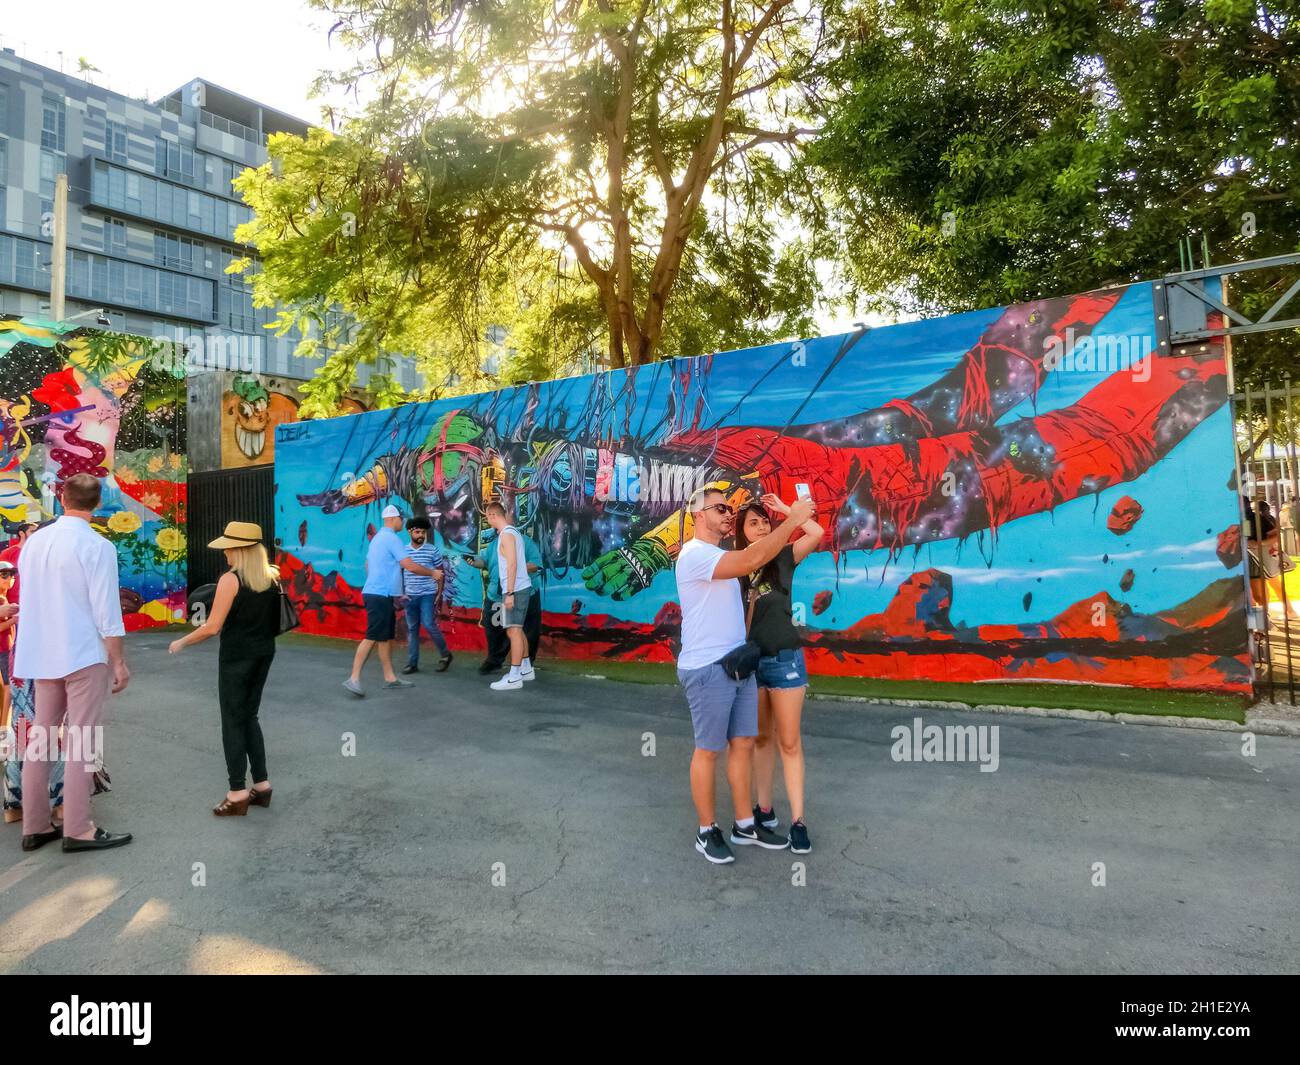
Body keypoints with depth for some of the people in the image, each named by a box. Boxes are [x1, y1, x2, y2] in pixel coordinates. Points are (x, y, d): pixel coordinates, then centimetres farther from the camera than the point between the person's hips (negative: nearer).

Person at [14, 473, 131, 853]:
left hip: (41, 655, 6)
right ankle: (78, 830, 4)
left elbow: (30, 597, 14)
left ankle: (35, 826, 20)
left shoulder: (33, 541, 5)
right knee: (82, 742, 0)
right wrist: (119, 662, -8)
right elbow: (107, 612, -15)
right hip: (84, 656, -6)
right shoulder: (97, 546, -14)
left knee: (41, 737, 13)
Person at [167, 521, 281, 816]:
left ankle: (237, 795, 8)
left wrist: (181, 643, -2)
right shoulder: (272, 577, 4)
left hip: (236, 657, -6)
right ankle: (261, 785, 20)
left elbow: (212, 627, -15)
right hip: (263, 654, 6)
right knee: (249, 717, 18)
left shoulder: (231, 579, -15)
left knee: (233, 722, 4)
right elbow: (277, 619, 9)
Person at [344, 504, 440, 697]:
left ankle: (390, 677, 15)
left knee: (386, 637, 11)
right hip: (380, 596, -10)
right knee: (372, 637, -10)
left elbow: (368, 566, 25)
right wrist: (432, 573, -3)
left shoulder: (377, 538, 18)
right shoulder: (391, 538, -12)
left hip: (379, 595, 10)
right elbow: (410, 566, -16)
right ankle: (354, 679, -10)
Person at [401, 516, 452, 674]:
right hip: (410, 595, 3)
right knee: (412, 628, 6)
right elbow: (399, 573, 12)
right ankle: (412, 663, 12)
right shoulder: (404, 551, 6)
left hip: (428, 594, -3)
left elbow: (441, 572, 2)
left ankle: (445, 654, 9)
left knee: (429, 625, -10)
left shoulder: (433, 550, -1)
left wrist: (439, 593, -4)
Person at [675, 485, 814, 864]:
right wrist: (792, 519, -25)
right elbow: (752, 560, -29)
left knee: (743, 744, 13)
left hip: (739, 664, 9)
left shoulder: (720, 556, 17)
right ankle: (707, 832, 17)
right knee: (708, 749, 3)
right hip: (707, 669, -9)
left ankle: (744, 824, 25)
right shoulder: (694, 554, -17)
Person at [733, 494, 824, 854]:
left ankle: (798, 820, 7)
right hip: (747, 660, 1)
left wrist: (783, 508, -6)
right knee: (760, 738, 13)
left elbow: (817, 533, -13)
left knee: (789, 742, 2)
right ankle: (764, 808, 24)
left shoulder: (782, 558, 0)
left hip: (785, 658, -1)